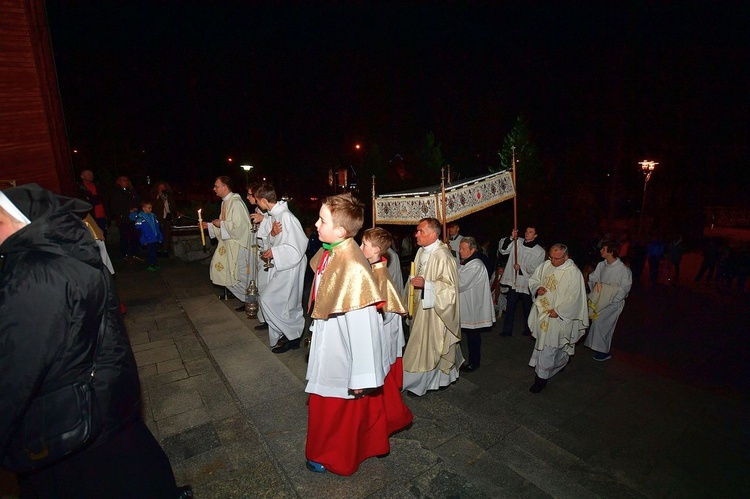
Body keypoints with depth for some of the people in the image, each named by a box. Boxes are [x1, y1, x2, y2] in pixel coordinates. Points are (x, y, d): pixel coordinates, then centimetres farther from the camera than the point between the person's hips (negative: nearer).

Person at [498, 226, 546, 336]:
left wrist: (520, 268, -12)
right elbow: (503, 249, -9)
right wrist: (511, 238, -19)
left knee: (527, 308, 14)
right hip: (514, 282, 2)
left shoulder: (540, 251, -6)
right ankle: (507, 330, 18)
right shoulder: (517, 242, 0)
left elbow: (535, 269, -9)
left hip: (527, 284, -1)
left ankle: (527, 330, 33)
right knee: (510, 307, 7)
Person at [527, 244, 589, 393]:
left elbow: (574, 298, -17)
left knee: (548, 348, -1)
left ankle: (541, 378, 12)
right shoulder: (546, 265, -2)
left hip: (557, 316, -6)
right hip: (542, 311, 7)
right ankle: (562, 361, 49)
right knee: (542, 340, 21)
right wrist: (537, 288, -9)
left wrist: (558, 311, -17)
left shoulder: (574, 273, -18)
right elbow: (533, 279, 11)